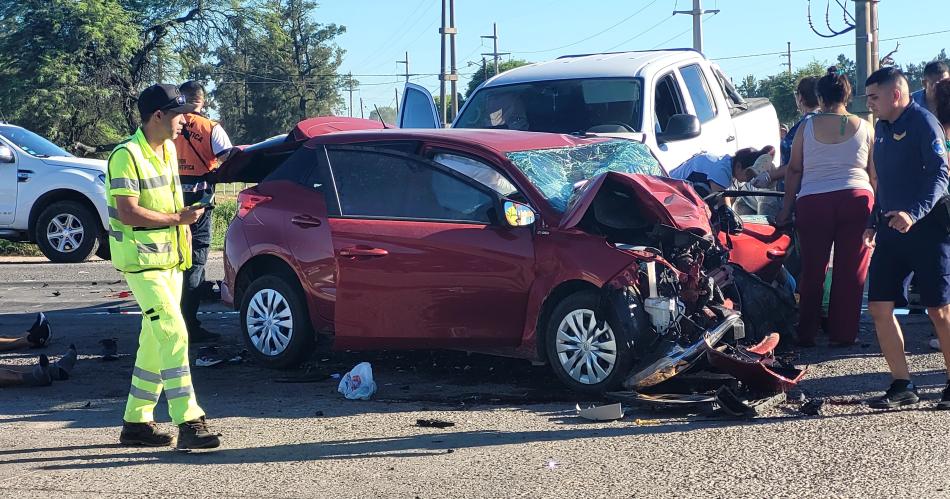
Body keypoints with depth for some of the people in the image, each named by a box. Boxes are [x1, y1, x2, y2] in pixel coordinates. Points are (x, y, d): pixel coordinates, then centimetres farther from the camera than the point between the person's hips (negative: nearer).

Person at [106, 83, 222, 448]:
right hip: (141, 262, -9)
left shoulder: (168, 150, 13)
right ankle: (188, 422, -17)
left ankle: (136, 421, 18)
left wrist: (184, 219, 13)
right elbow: (128, 213, -21)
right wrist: (177, 219, -16)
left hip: (170, 259, 9)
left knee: (155, 341, 10)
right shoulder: (127, 155, -15)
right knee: (173, 334, -16)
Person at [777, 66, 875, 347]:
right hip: (856, 199, 0)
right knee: (851, 271, 6)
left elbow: (794, 170, 4)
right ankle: (843, 333, 7)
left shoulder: (807, 127, 2)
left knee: (812, 271, 7)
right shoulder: (864, 128, 5)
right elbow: (875, 174, 7)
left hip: (813, 202, 0)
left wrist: (786, 208, 9)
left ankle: (806, 334, 11)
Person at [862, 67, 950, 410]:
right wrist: (873, 223, 19)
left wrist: (913, 213, -30)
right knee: (879, 306, -1)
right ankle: (902, 385, 7)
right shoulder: (882, 128, 16)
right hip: (891, 229, 8)